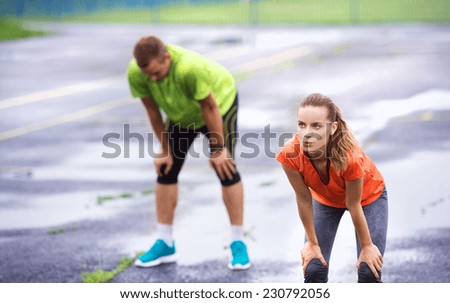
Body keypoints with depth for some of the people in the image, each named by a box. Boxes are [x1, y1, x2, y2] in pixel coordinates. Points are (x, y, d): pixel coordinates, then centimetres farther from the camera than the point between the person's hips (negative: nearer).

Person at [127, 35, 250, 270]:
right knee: (166, 170, 0)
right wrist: (165, 150, -6)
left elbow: (209, 107, -30)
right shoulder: (135, 74, -28)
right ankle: (165, 244, 7)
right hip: (181, 114, 5)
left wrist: (218, 149, -20)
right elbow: (152, 110, -13)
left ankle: (238, 243, -3)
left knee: (226, 168, -12)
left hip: (220, 102, -5)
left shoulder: (189, 68, -43)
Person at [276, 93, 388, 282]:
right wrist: (312, 243, -9)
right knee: (313, 269, -8)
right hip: (325, 198, 2)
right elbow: (303, 199, -20)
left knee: (369, 270, -9)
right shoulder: (290, 155, -36)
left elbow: (353, 206, -27)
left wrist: (366, 246, -13)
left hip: (368, 195, -2)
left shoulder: (350, 158, -43)